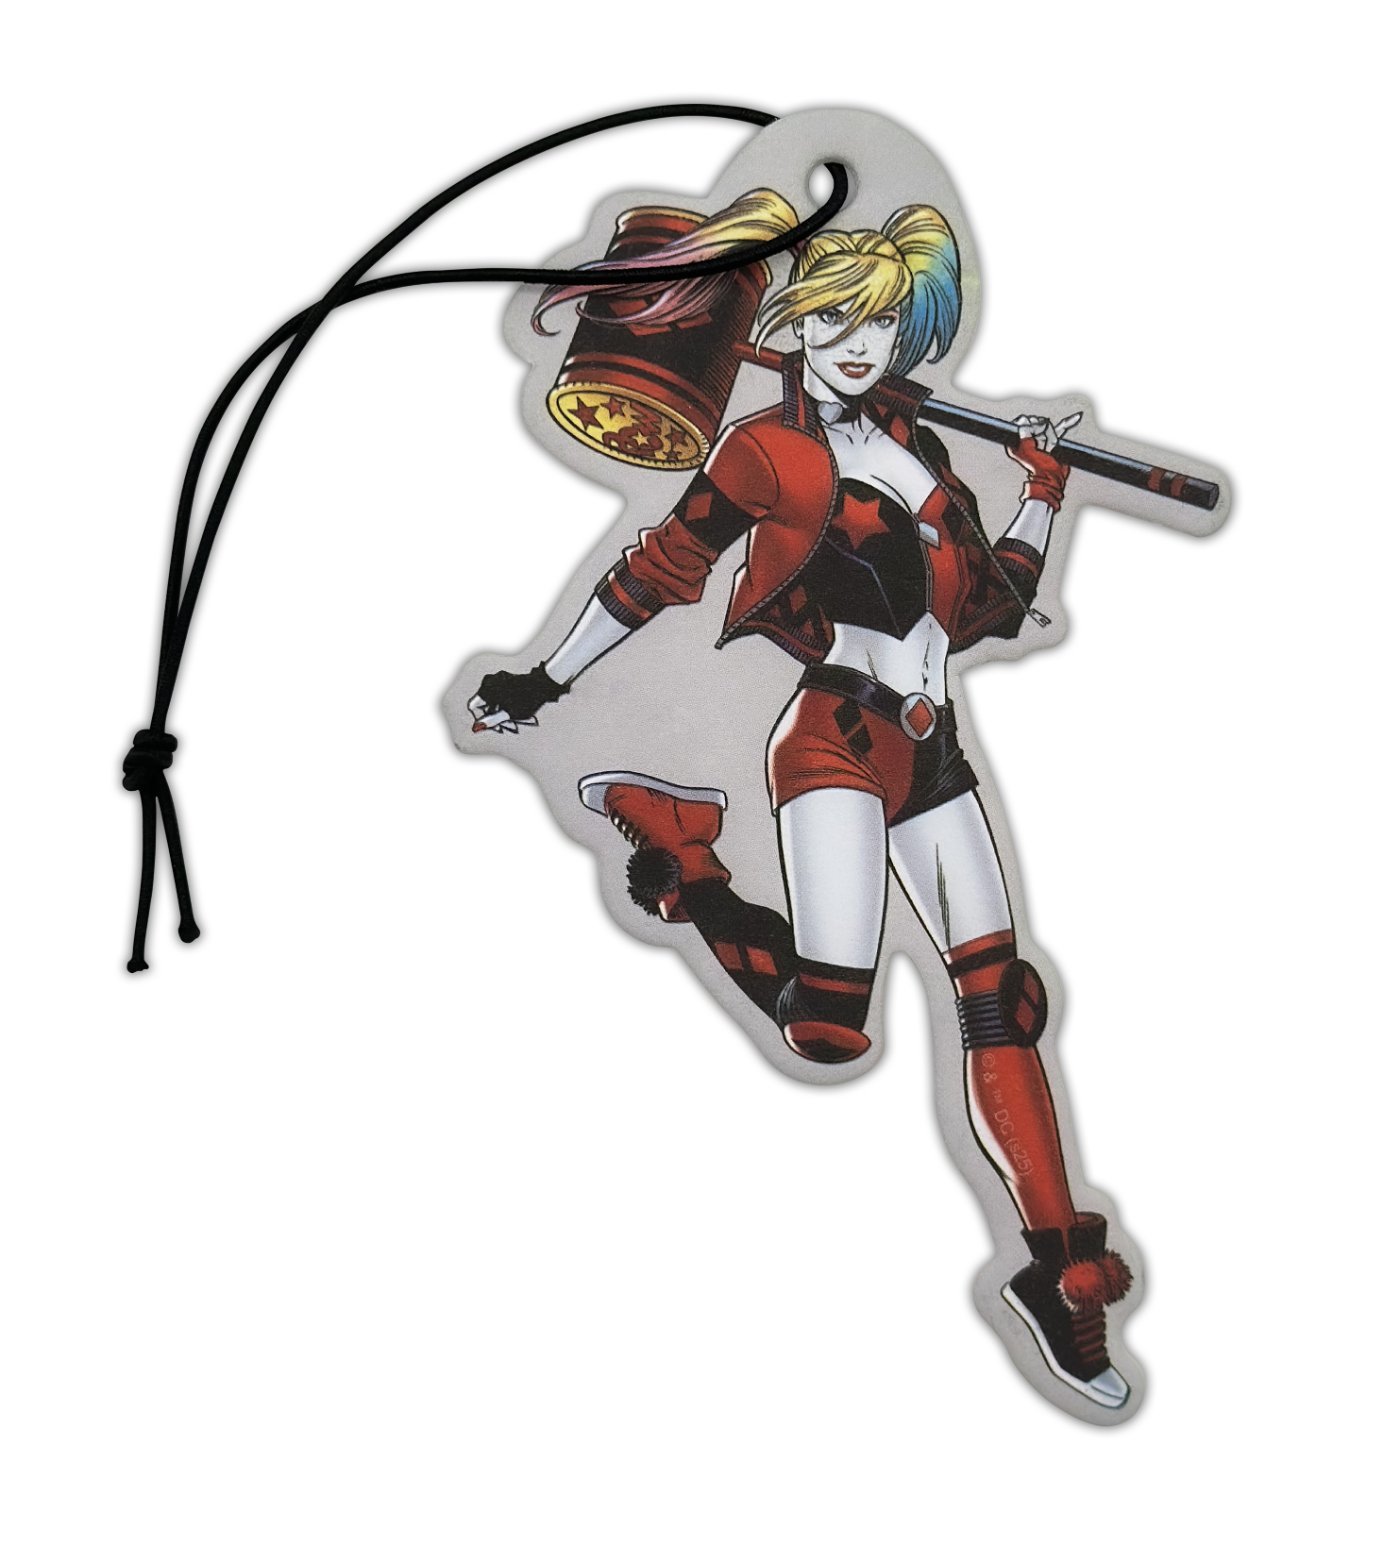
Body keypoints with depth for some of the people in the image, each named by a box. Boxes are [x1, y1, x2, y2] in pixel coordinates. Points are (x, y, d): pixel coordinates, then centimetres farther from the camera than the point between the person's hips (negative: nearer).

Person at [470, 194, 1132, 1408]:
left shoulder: (919, 450, 17)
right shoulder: (768, 446, -1)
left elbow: (993, 606, 18)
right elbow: (661, 569, 0)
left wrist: (1044, 490, 11)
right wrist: (548, 684, 0)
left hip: (929, 745, 6)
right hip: (835, 737, -6)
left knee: (1001, 1000, 2)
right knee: (829, 1028, -15)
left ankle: (1058, 1274, 10)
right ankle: (677, 853, 7)